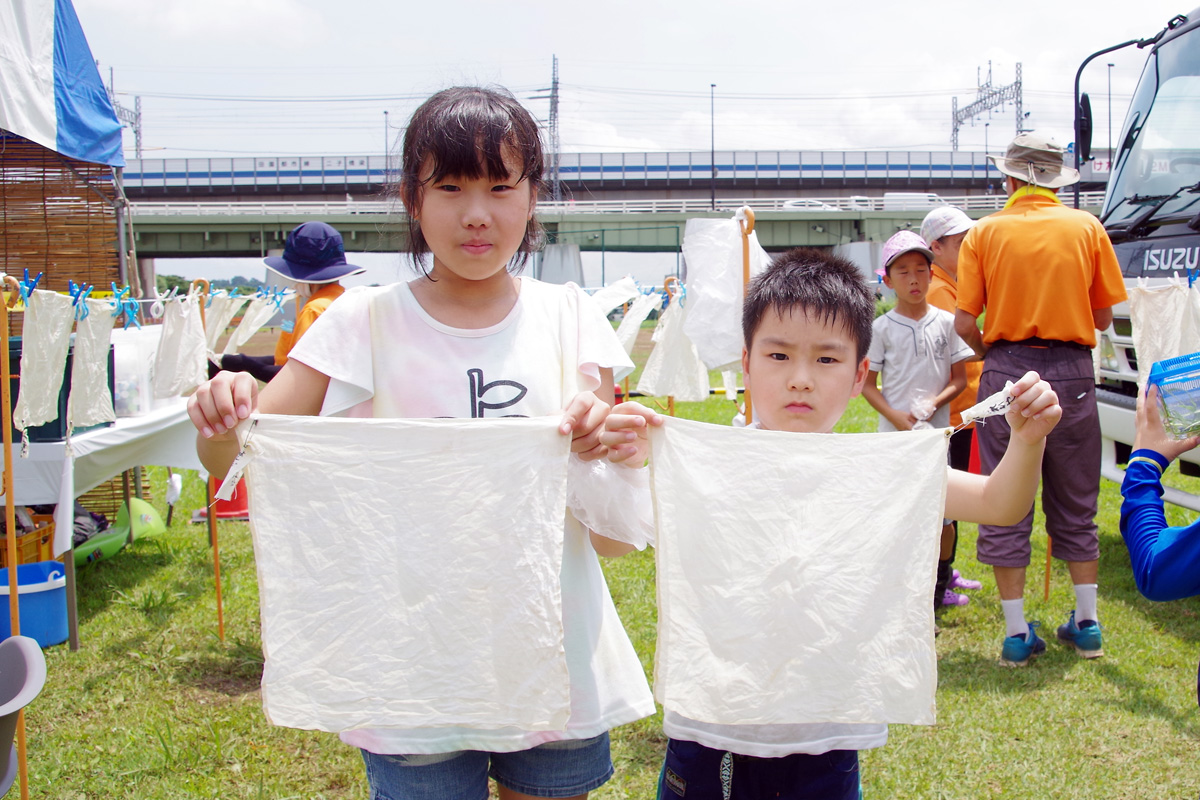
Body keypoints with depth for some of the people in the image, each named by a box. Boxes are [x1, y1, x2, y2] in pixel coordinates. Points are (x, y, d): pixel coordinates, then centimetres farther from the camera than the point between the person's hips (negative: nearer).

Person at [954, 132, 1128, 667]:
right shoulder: (1087, 228, 4)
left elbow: (964, 323, -5)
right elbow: (1104, 316, 7)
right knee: (1075, 505, 14)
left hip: (1007, 371, -1)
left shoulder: (986, 232, 0)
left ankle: (1017, 633, 7)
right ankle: (1087, 625, 21)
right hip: (1071, 371, 2)